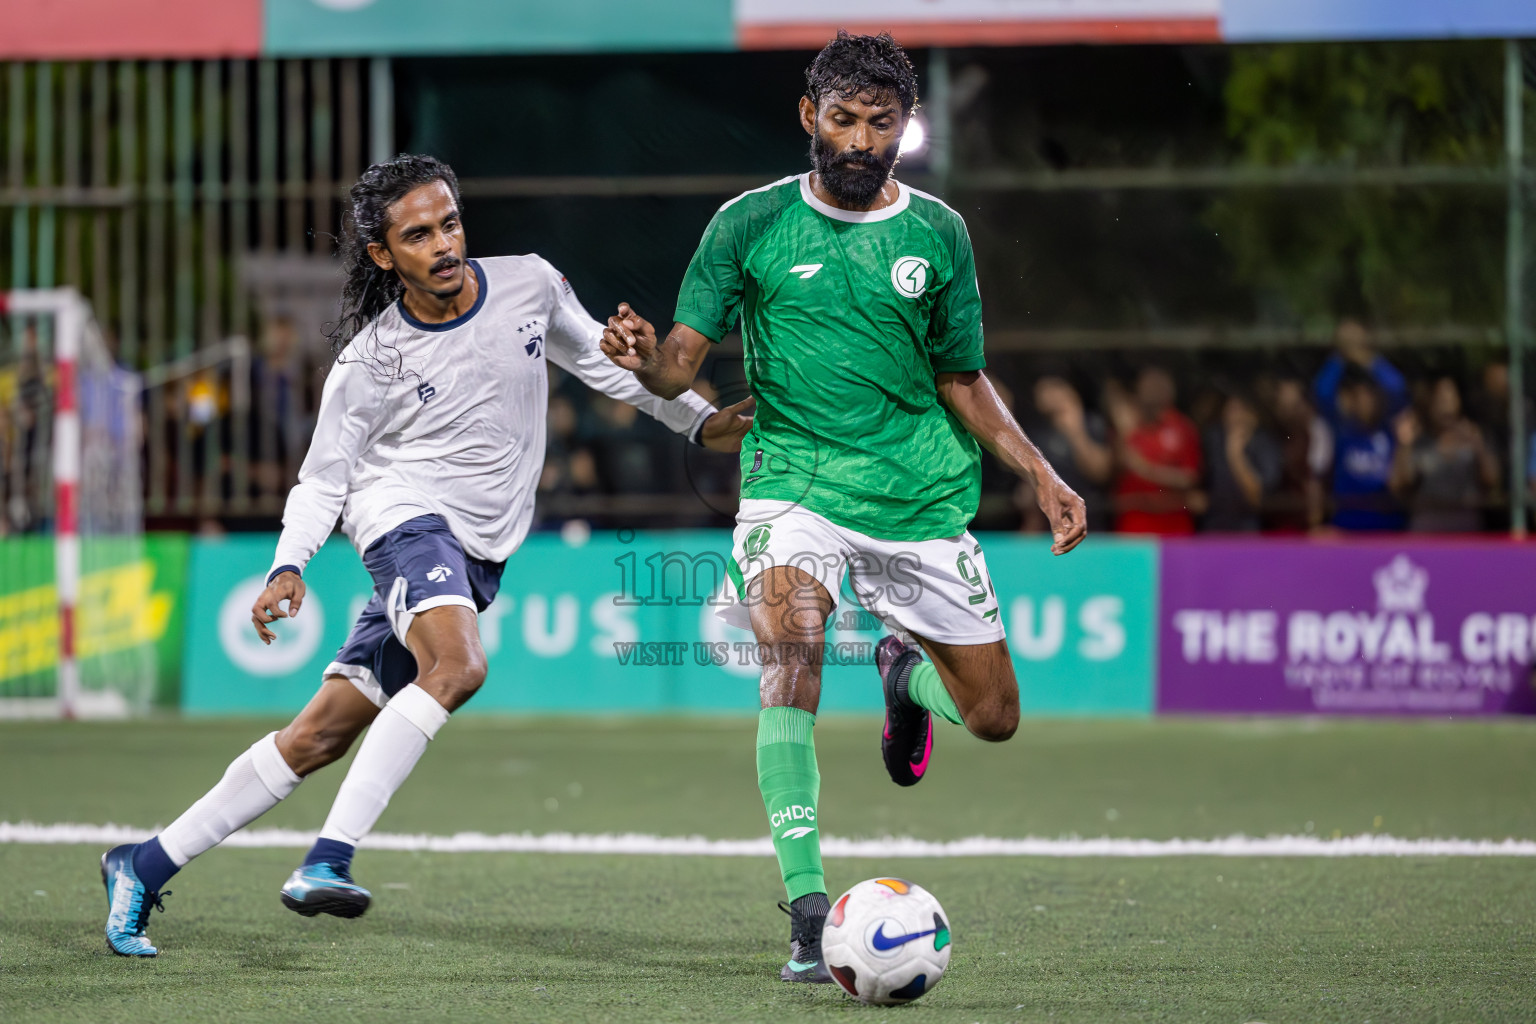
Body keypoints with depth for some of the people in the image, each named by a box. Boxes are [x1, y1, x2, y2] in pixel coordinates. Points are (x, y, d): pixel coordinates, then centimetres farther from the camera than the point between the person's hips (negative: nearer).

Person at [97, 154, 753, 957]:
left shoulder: (530, 287, 2)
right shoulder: (370, 359, -7)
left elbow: (600, 362, 19)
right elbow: (323, 479, -1)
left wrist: (700, 420, 18)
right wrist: (288, 568, -17)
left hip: (477, 554, 5)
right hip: (405, 520, -4)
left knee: (322, 736, 1)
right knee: (457, 666, -34)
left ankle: (146, 867, 9)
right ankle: (327, 862, -38)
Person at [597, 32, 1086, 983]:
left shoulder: (937, 233, 4)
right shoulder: (750, 223, -2)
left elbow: (963, 382, 12)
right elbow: (682, 363, -4)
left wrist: (1043, 474, 2)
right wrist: (643, 355, -27)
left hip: (920, 492, 3)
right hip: (794, 479, -3)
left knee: (994, 716, 6)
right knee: (792, 660, -30)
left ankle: (905, 671, 44)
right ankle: (809, 913, -27)